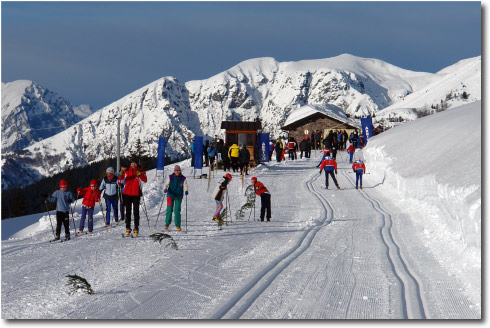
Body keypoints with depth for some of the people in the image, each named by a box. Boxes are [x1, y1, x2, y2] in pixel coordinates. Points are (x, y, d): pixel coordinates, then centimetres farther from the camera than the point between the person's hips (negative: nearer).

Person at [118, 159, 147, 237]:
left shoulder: (140, 172, 2)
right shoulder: (126, 172, 8)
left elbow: (145, 181, -14)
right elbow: (121, 181, 0)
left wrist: (140, 175, -32)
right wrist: (121, 175, -20)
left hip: (136, 194, -2)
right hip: (127, 194, 2)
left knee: (136, 211, -1)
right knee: (128, 211, 5)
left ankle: (136, 228, 2)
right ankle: (128, 228, 10)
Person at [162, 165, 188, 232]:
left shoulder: (183, 178, -1)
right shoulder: (170, 177, -1)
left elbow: (185, 186, -5)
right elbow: (166, 184, 0)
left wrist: (186, 191, -26)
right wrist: (165, 189, -21)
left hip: (178, 197, 0)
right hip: (170, 195, 0)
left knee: (177, 211, -5)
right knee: (169, 210, 0)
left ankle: (178, 225, 3)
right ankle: (167, 223, 18)